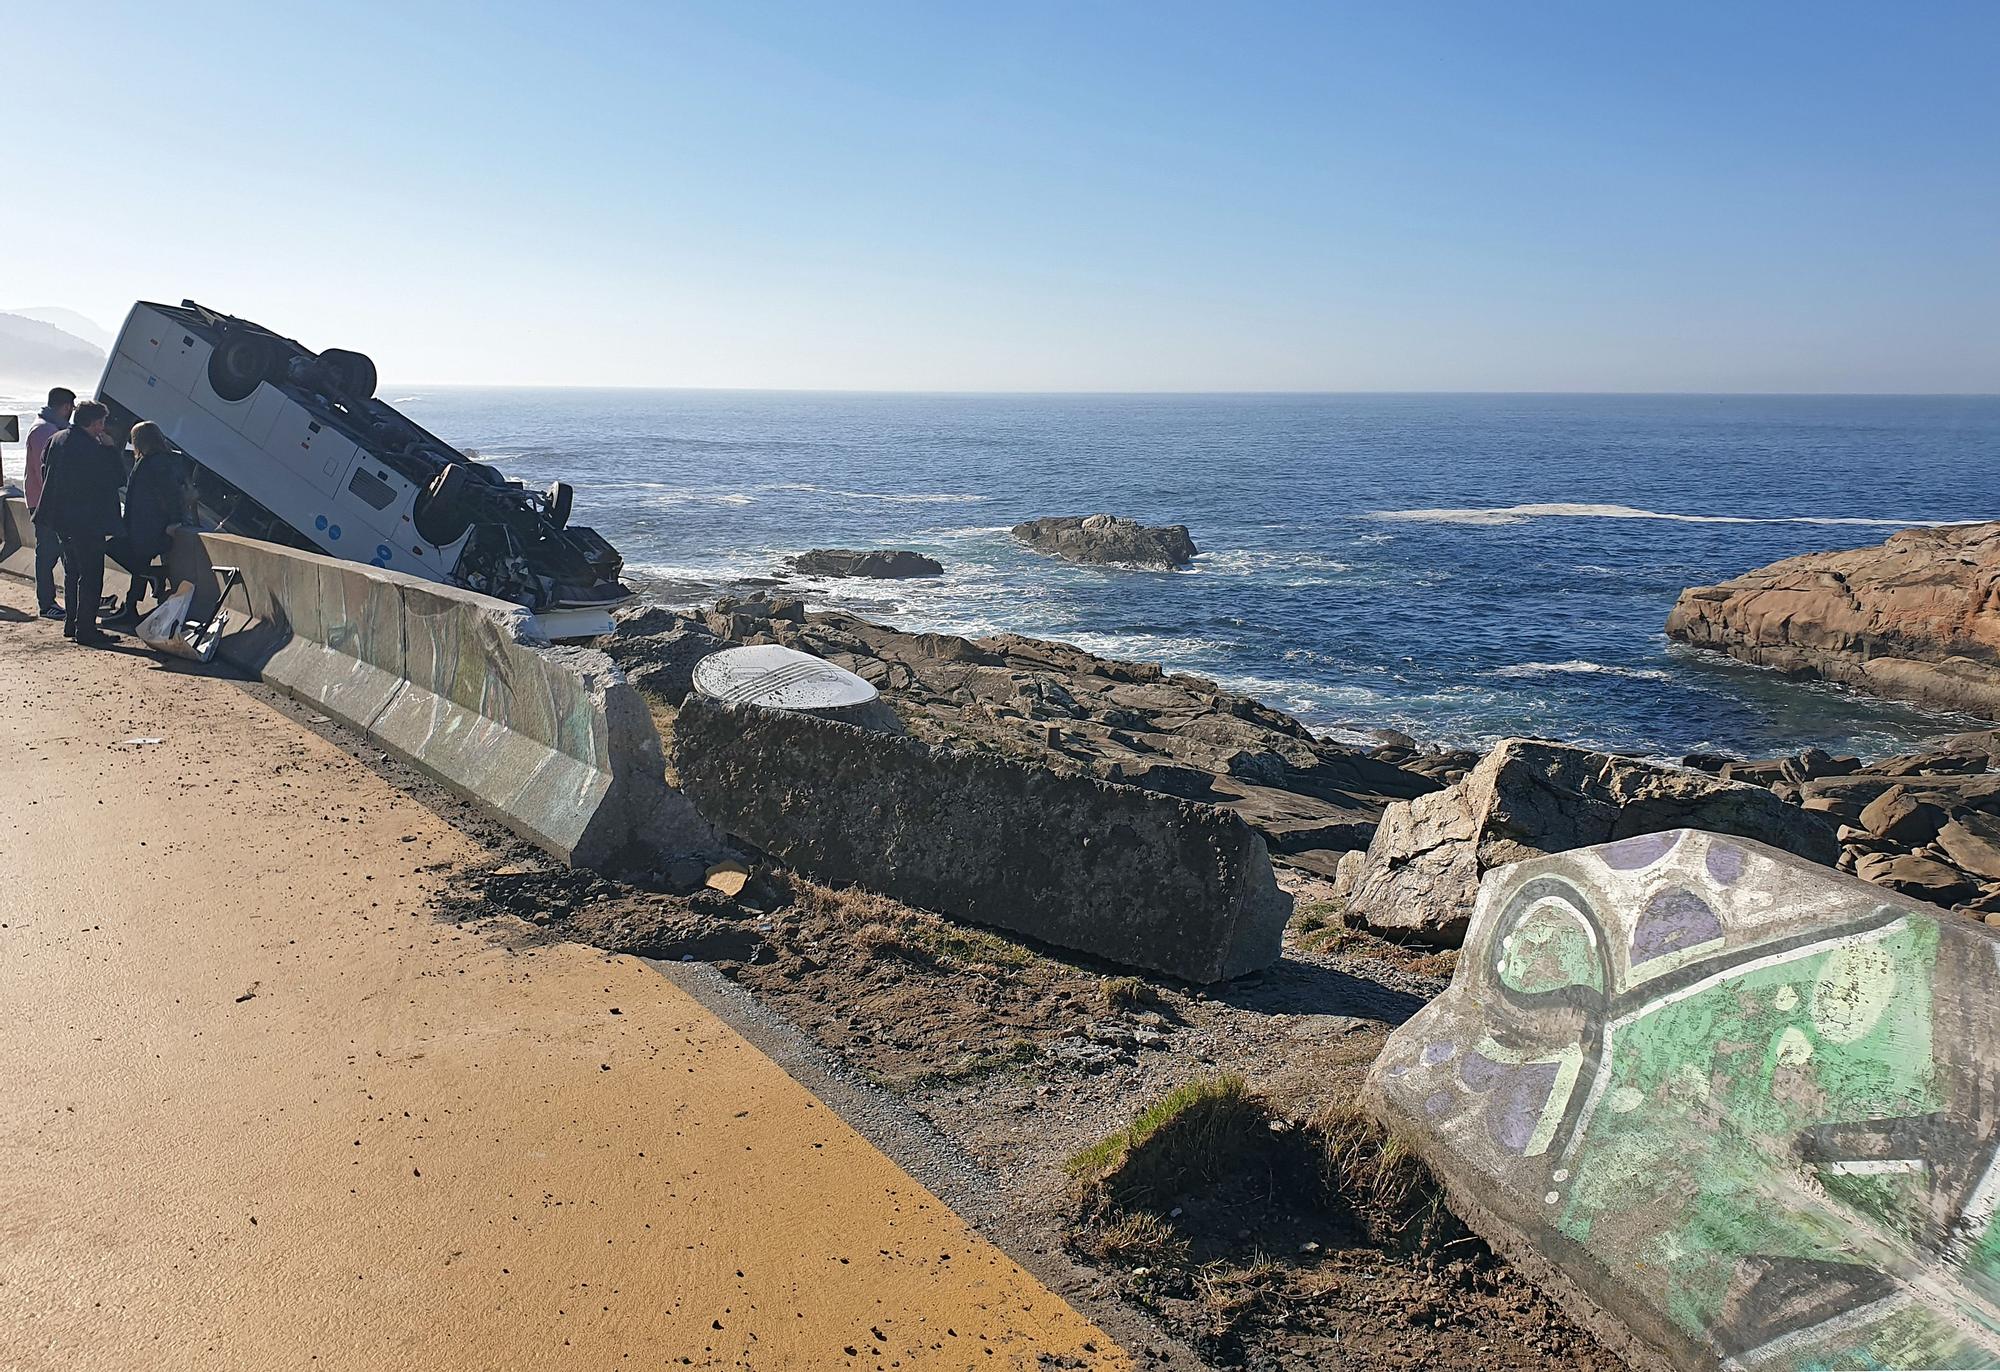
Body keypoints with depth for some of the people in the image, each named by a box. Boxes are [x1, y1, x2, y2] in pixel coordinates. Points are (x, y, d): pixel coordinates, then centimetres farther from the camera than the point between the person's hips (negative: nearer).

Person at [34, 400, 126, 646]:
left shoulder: (56, 440, 8)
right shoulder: (91, 448, -19)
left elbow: (45, 473, 15)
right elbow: (118, 476, -14)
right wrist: (111, 448, -6)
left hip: (60, 518, 9)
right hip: (87, 522, -9)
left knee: (72, 572, 20)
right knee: (91, 575, -4)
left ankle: (71, 623, 26)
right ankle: (86, 629, -5)